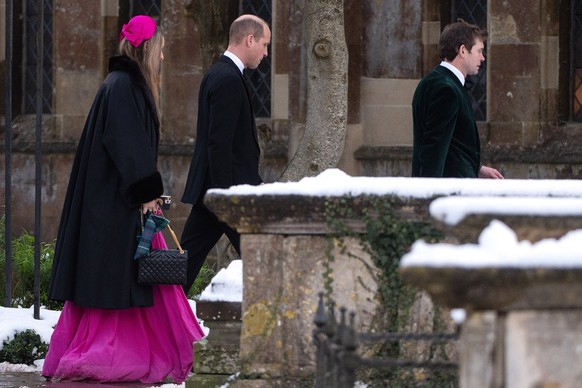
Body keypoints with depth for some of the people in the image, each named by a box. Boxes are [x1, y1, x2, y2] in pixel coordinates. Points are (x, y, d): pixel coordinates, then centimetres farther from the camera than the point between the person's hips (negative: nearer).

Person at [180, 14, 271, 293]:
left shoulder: (218, 75, 16)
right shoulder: (229, 80, -16)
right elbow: (219, 144, -21)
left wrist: (253, 182, 24)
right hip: (228, 189, -10)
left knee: (188, 260, 7)